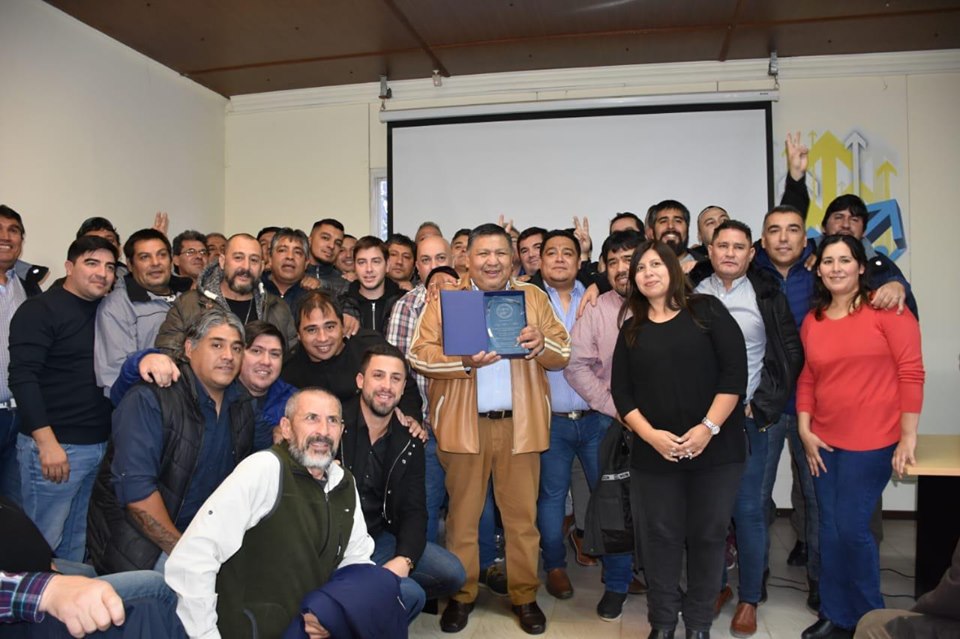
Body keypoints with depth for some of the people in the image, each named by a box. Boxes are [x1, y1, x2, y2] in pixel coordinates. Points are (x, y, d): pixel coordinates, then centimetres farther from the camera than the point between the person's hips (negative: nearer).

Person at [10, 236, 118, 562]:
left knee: (76, 544, 14)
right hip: (54, 447, -6)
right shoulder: (39, 310, -6)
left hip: (101, 446, 6)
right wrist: (47, 442, -19)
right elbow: (23, 378, -14)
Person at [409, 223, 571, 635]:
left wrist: (541, 344, -18)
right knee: (462, 514, 10)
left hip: (520, 424, 1)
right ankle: (461, 594, 25)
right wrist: (464, 361, -21)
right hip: (463, 424, -1)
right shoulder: (445, 299, 3)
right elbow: (418, 354, -6)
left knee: (522, 515, 9)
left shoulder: (534, 297, 8)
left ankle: (524, 595, 24)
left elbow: (563, 354, 4)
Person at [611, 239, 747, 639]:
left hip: (715, 448, -1)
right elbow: (621, 391, 3)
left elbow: (734, 371, -7)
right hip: (655, 452, 2)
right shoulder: (632, 330, 9)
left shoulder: (707, 311, 1)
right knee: (660, 535, 8)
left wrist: (708, 428, -15)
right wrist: (651, 435, -11)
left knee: (708, 534, 8)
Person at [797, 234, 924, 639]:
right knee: (830, 529, 11)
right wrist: (804, 429, 3)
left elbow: (911, 372, -10)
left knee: (851, 528, -3)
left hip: (871, 441, -5)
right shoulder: (812, 321, 9)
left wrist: (908, 436, -11)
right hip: (824, 442, 5)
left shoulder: (885, 309, -8)